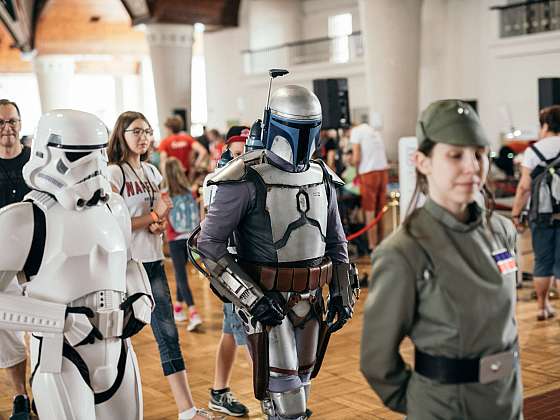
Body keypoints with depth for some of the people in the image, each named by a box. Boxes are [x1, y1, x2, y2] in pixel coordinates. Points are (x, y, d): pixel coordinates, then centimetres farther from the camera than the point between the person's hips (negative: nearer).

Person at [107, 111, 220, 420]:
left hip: (153, 261, 6)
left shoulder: (152, 172, 11)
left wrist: (159, 224, -5)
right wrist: (153, 216, -9)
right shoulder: (114, 173, -8)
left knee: (168, 334, 3)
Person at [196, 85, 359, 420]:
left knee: (299, 388, 16)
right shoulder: (248, 180, -15)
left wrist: (342, 293, 8)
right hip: (264, 300, -6)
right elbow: (209, 243, -15)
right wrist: (251, 297, -20)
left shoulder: (322, 179, 5)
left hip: (308, 300, 7)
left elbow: (335, 241, 16)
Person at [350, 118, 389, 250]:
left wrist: (356, 170, 8)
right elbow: (381, 153, 13)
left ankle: (373, 247, 3)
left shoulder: (355, 131, -1)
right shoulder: (373, 130, 19)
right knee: (380, 212, 14)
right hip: (383, 170, 7)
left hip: (369, 173, -7)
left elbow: (356, 158, -9)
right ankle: (380, 243, 20)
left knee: (369, 213, 0)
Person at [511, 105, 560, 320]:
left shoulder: (533, 150, -1)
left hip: (541, 216, 1)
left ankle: (542, 306, 21)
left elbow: (524, 187, -5)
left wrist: (516, 214, 2)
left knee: (542, 262, 13)